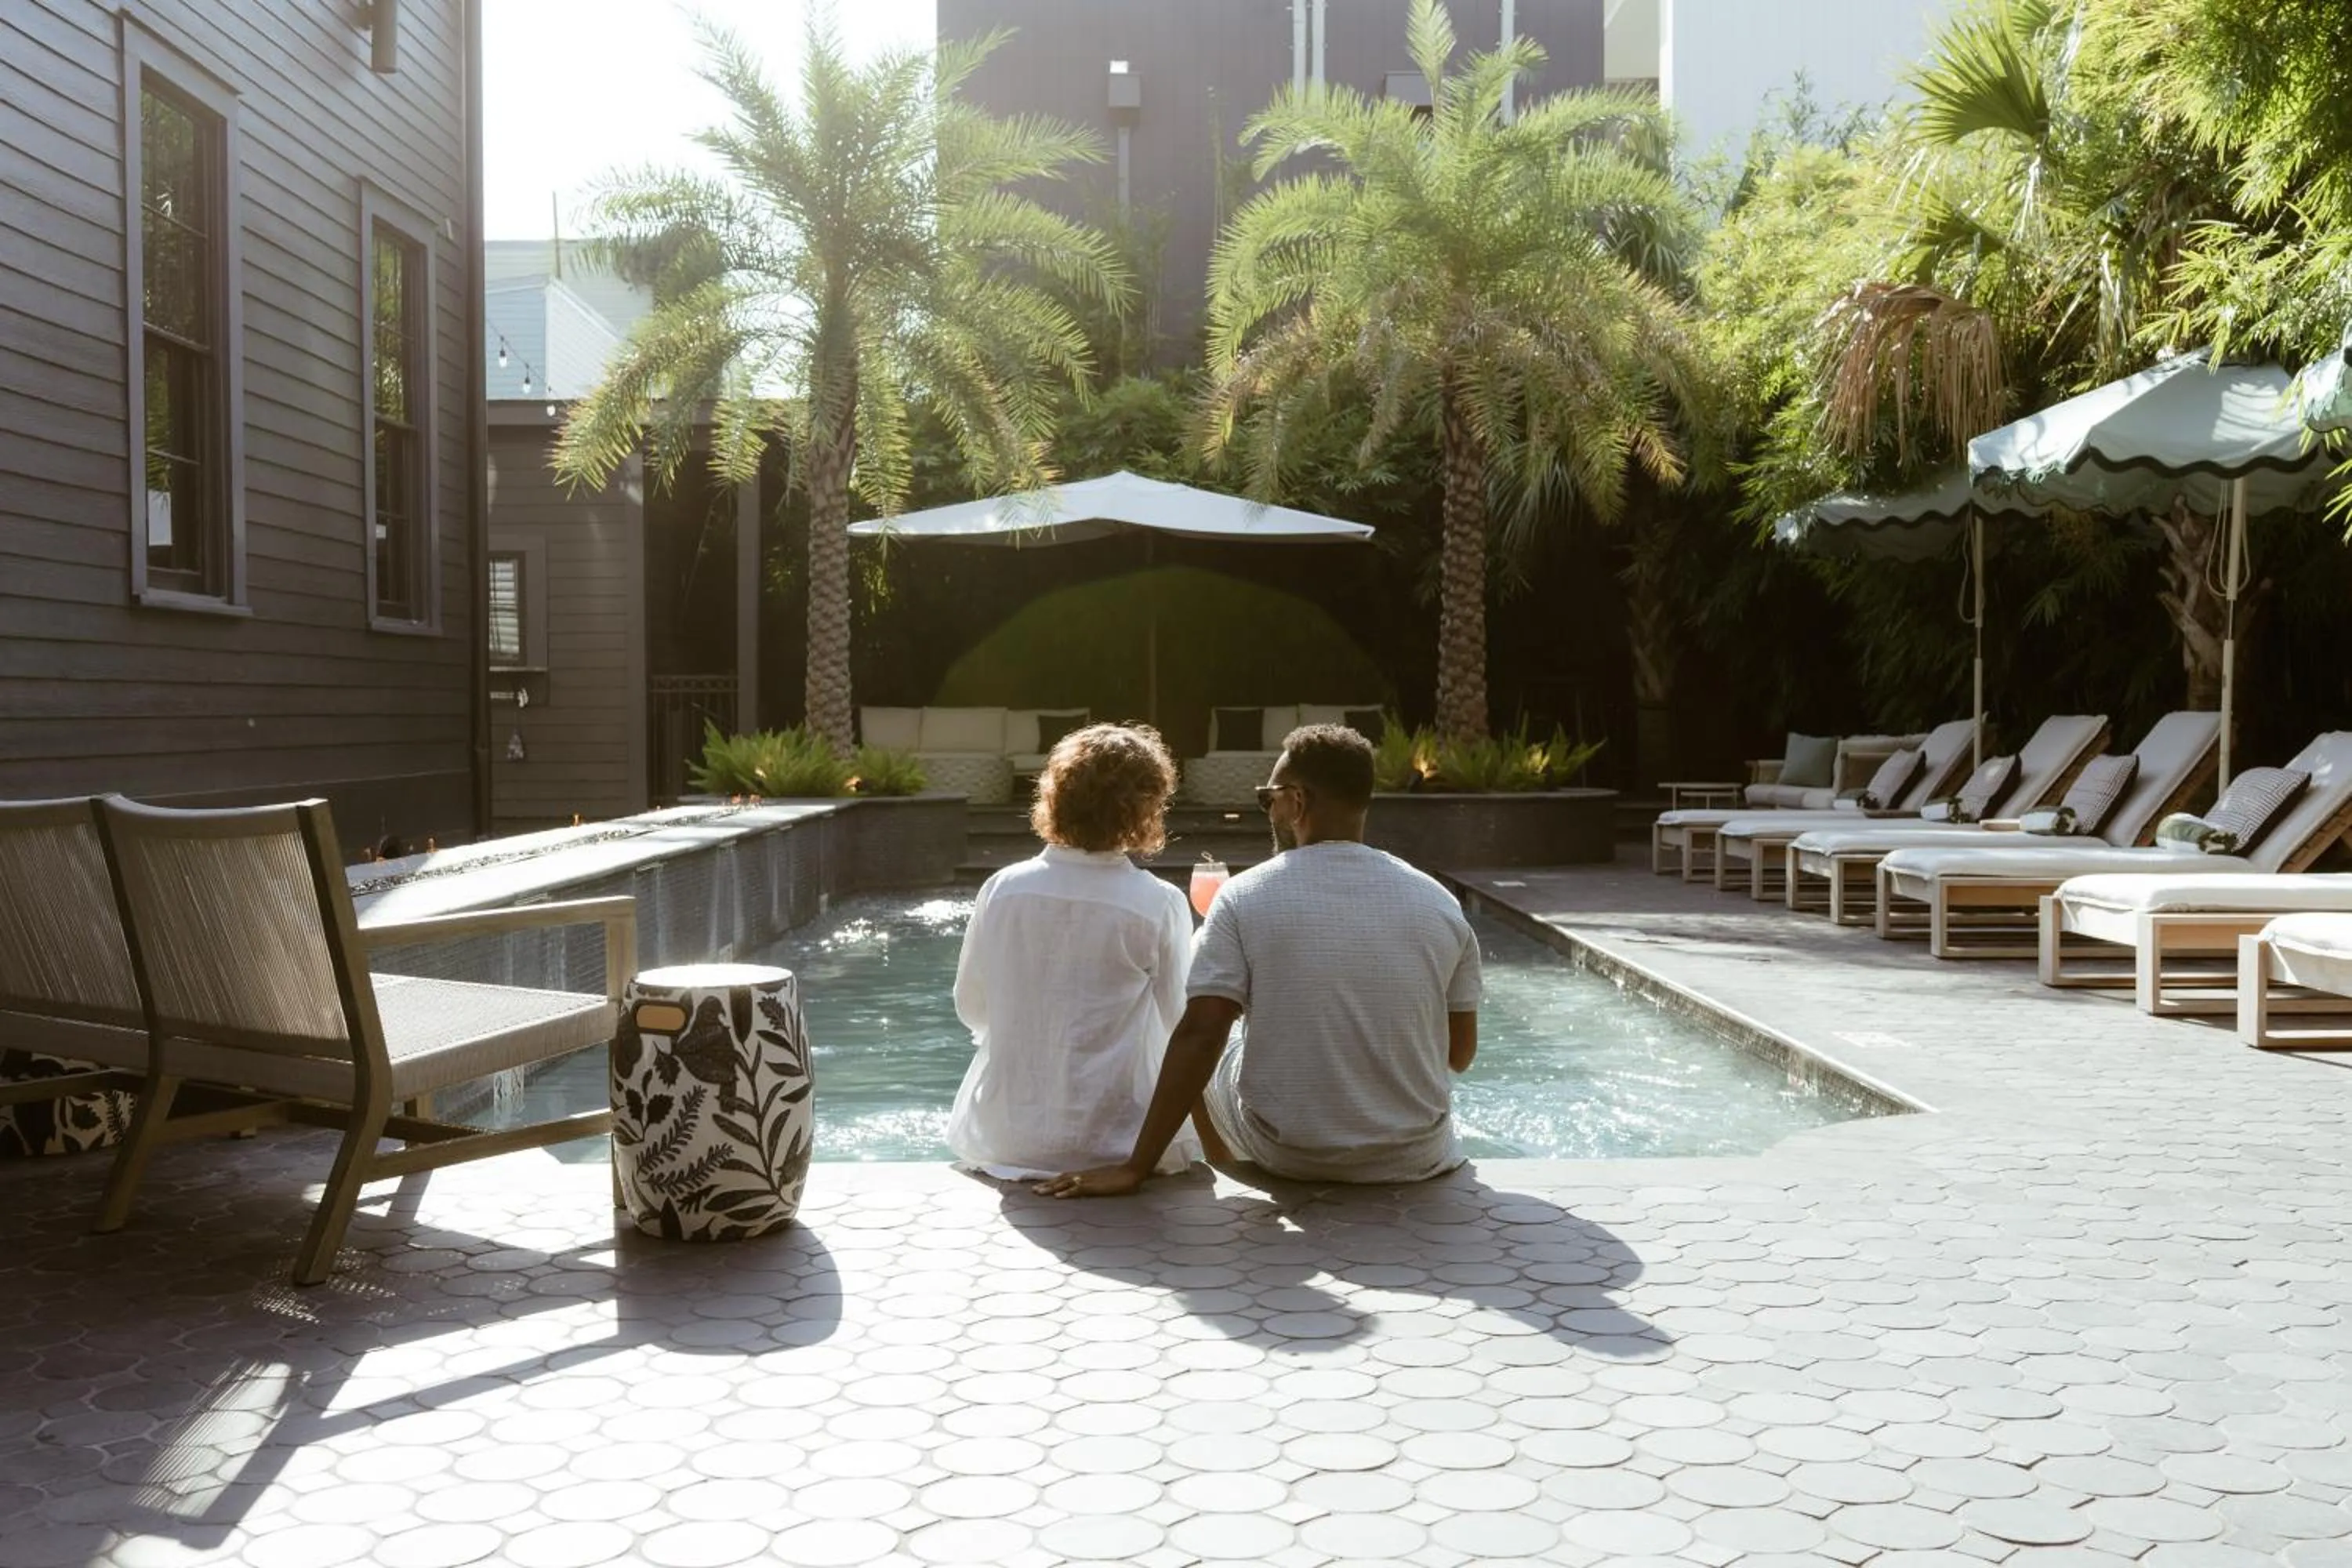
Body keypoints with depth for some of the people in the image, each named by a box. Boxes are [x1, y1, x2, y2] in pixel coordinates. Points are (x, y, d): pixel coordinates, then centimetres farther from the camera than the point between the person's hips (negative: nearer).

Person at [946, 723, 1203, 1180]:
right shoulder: (1160, 906, -14)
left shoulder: (1001, 889, -6)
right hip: (1115, 1141, -3)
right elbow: (1178, 1024, -1)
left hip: (1002, 1141, 3)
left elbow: (971, 1008, 8)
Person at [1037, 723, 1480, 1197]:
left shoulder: (1244, 896, -12)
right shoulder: (1440, 904, -6)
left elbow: (1199, 1035, -19)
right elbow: (1460, 1054, 1)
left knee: (1204, 1075, 30)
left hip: (1287, 1155, -2)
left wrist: (1136, 1168, -17)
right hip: (1416, 1158, 2)